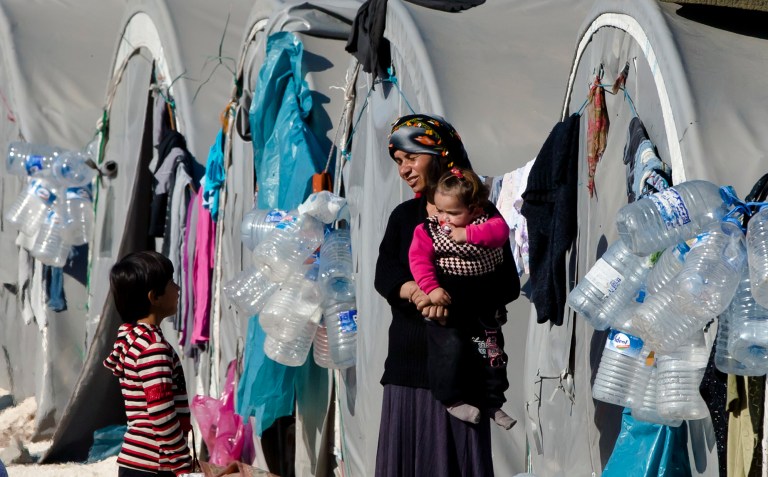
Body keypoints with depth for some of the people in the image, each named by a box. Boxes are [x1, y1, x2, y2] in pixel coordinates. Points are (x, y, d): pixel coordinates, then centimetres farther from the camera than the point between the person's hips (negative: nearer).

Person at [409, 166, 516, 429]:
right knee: (449, 347, -17)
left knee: (493, 349, 8)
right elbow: (419, 258, -12)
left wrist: (467, 234, -29)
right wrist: (431, 288, -24)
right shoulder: (429, 229, -4)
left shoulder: (485, 222, -2)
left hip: (481, 306, 3)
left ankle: (494, 402, 23)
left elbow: (501, 231, -22)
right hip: (446, 302, -2)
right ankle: (451, 400, 1)